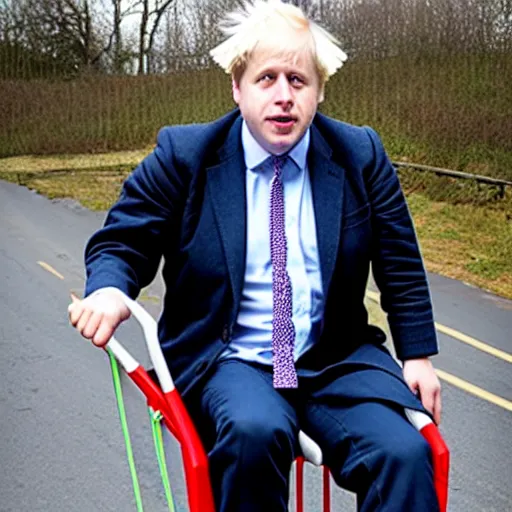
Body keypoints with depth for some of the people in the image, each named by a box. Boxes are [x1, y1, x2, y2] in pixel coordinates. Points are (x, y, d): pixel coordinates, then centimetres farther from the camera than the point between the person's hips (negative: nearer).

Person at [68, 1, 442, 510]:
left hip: (335, 360, 2)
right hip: (228, 362, -1)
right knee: (254, 430, -34)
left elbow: (400, 263, 10)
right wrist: (108, 289, -19)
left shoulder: (361, 156, 3)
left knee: (404, 453, -26)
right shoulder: (183, 155, -3)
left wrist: (417, 354, 6)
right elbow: (122, 239, 3)